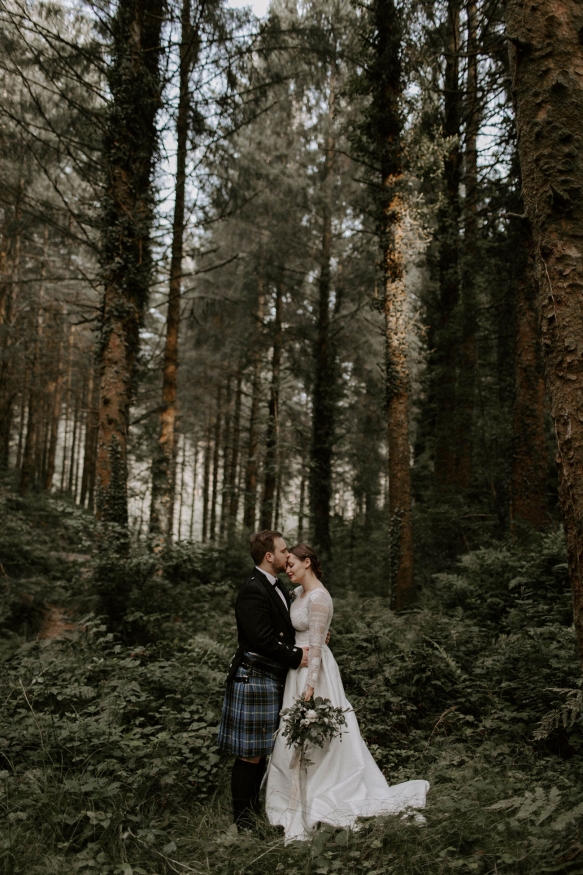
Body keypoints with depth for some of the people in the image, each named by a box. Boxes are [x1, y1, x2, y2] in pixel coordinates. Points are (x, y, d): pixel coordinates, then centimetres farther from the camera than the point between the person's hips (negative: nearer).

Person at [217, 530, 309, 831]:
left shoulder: (278, 588, 13)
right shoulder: (253, 591, -19)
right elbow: (263, 640, -24)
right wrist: (296, 656, -15)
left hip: (274, 679, 9)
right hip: (255, 679, -9)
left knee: (262, 749, 18)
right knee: (250, 753, 1)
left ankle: (254, 804, 31)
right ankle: (242, 817, 14)